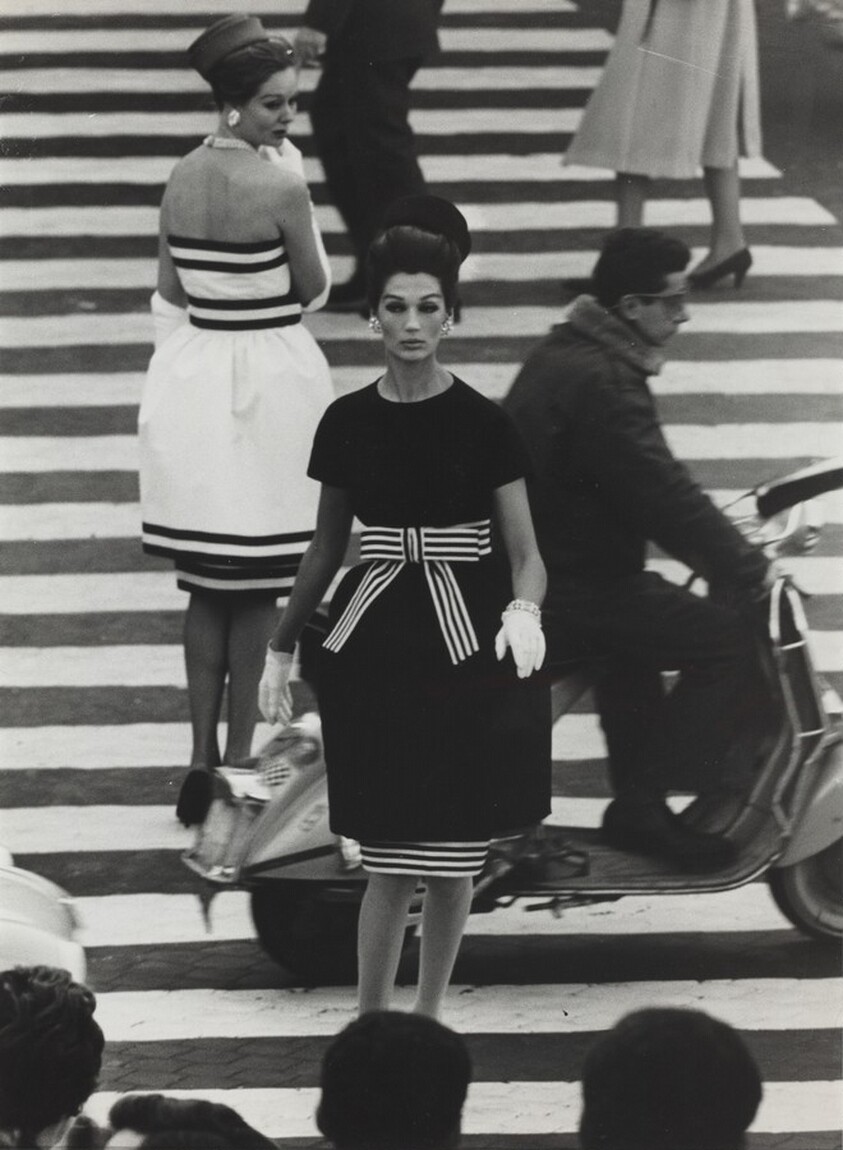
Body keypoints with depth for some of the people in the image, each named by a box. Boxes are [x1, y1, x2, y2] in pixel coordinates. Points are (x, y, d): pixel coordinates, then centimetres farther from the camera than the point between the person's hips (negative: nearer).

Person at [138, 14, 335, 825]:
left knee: (207, 586, 13)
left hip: (192, 377, 6)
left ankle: (202, 758, 13)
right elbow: (313, 288, -6)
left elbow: (169, 294, 8)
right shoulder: (280, 188, -17)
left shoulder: (181, 180, 1)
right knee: (258, 588, 5)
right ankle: (239, 754, 7)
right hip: (268, 377, -6)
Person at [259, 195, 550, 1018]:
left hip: (466, 649, -1)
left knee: (455, 859, 5)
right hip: (376, 646, 1)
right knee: (391, 863, -5)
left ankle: (428, 1019, 22)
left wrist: (524, 610, -25)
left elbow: (525, 553, -4)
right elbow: (327, 547, 14)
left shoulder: (482, 425, -5)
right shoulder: (347, 423, 2)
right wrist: (280, 646, 15)